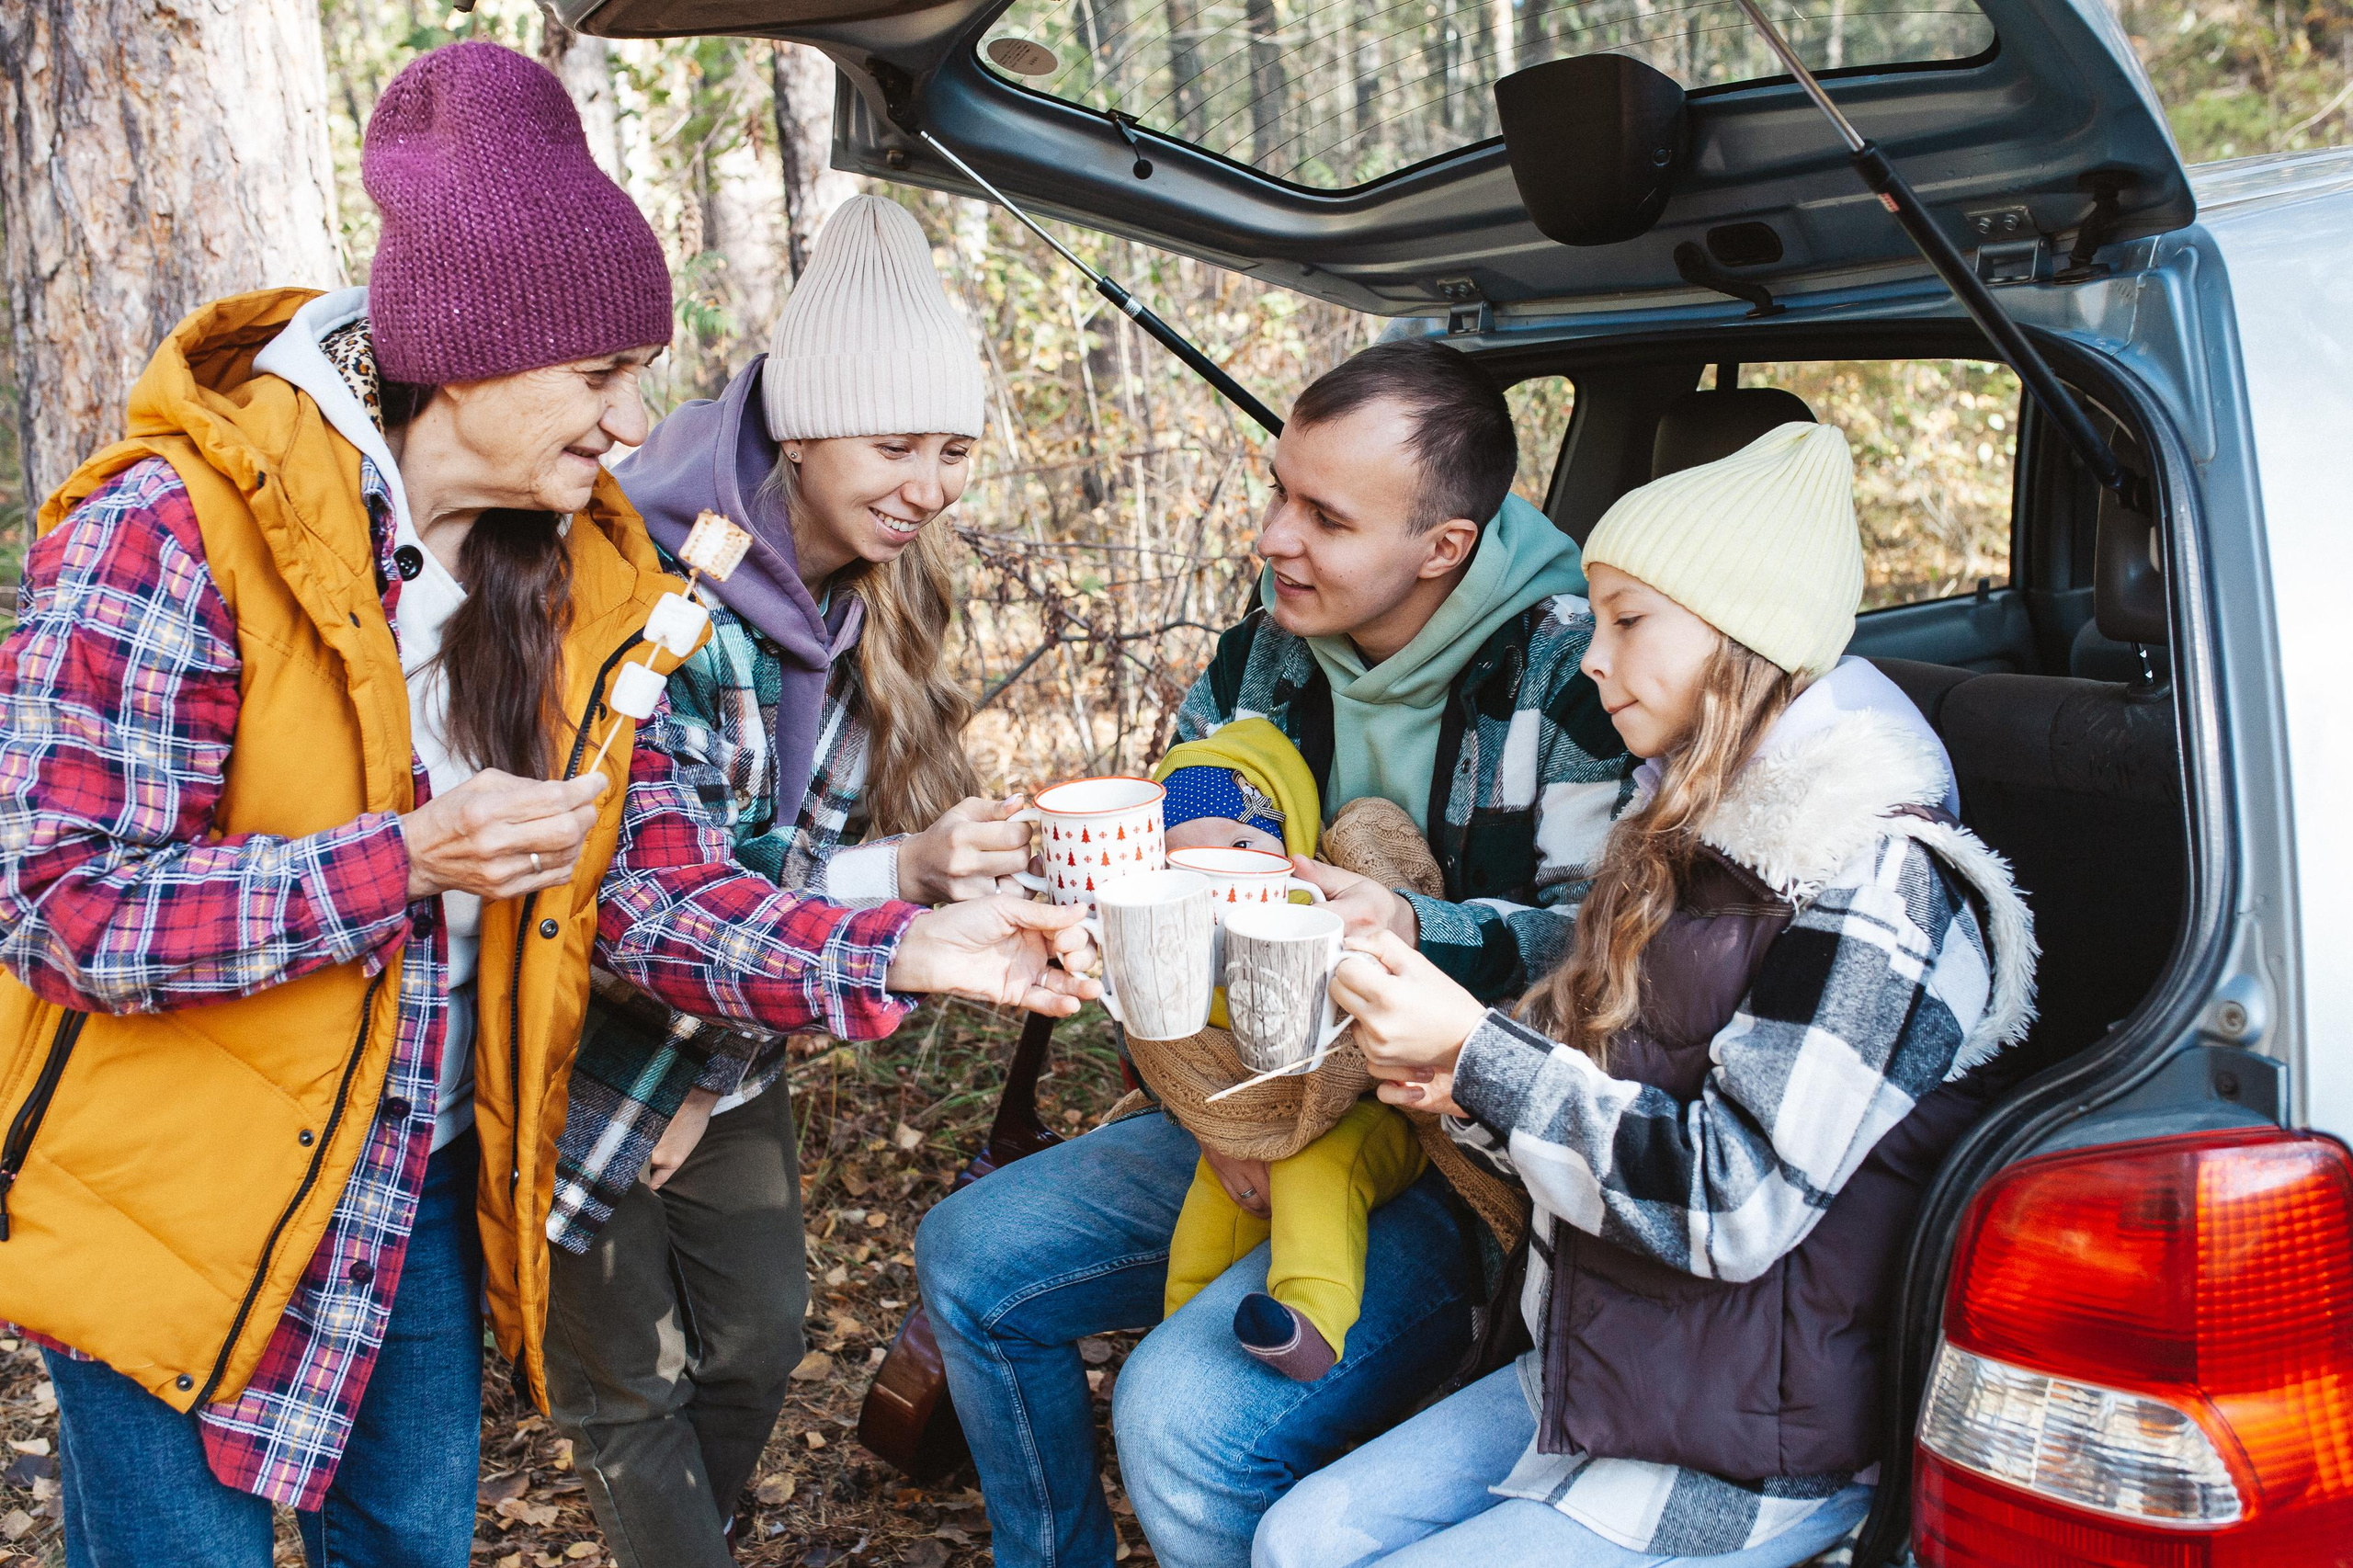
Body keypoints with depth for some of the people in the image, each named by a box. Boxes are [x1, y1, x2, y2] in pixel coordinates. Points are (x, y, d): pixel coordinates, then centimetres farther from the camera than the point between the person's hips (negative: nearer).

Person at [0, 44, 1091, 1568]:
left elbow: (657, 893, -4)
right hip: (177, 1206, -5)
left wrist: (906, 954, -18)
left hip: (429, 1198, 6)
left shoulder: (582, 582, -1)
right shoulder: (175, 531, -21)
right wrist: (409, 858, -31)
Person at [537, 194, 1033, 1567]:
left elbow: (811, 848, 1)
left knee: (761, 1330, 16)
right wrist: (903, 874, -40)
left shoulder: (880, 596, -6)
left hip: (729, 1047, 7)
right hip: (591, 1036, -6)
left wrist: (723, 1079, -5)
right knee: (625, 1381, 8)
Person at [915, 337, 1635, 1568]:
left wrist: (1421, 938, -38)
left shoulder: (1573, 670, -18)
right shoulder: (1267, 649, 2)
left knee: (1185, 1419, -26)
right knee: (970, 1257, 7)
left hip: (1473, 1161, -7)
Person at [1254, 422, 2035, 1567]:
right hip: (1599, 1370, 8)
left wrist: (1478, 1052, -26)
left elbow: (1737, 1201, -25)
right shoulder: (1696, 829, 9)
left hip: (1759, 1458, -8)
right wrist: (1461, 1087, -5)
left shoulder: (1874, 882, -20)